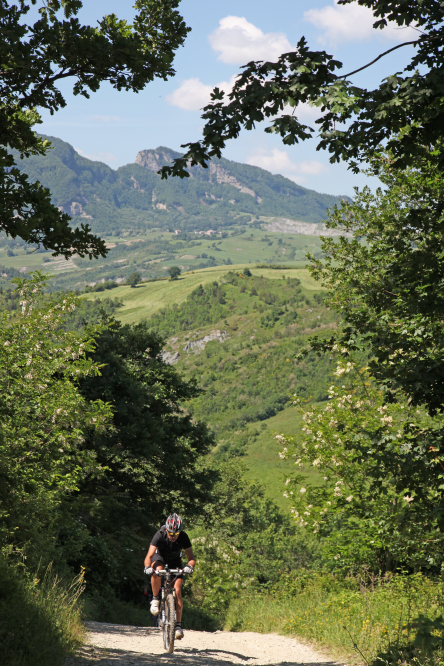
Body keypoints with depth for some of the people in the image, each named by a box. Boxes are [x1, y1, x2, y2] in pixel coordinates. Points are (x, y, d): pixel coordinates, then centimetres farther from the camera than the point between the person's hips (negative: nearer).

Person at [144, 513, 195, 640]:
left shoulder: (183, 537, -28)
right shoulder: (160, 535, -32)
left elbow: (191, 557, -30)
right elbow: (149, 556, -37)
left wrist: (190, 566, -52)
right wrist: (148, 567, -57)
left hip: (175, 560, 1)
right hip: (160, 556, -1)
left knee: (177, 590, -16)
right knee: (157, 569, -38)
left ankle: (178, 625, -11)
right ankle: (155, 599, -15)